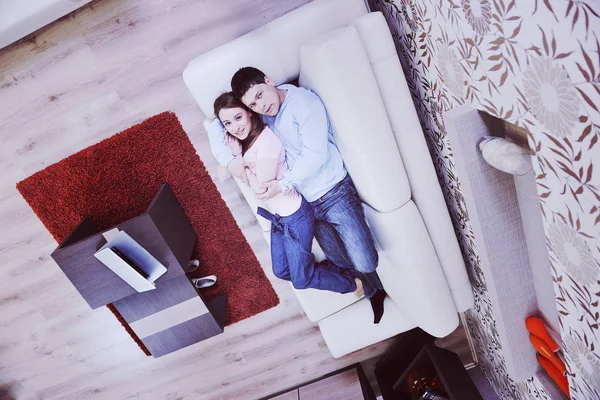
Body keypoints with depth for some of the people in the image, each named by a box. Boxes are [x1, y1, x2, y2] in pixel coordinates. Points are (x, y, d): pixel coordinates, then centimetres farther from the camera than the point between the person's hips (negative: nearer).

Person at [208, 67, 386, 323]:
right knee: (343, 263, 16)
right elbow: (215, 123, 6)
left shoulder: (304, 102, -15)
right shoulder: (259, 116, 1)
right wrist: (229, 159, -11)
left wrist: (283, 184, -25)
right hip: (307, 204, 6)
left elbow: (315, 154, -20)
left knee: (365, 263, -7)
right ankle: (376, 294, 43)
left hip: (335, 193, -5)